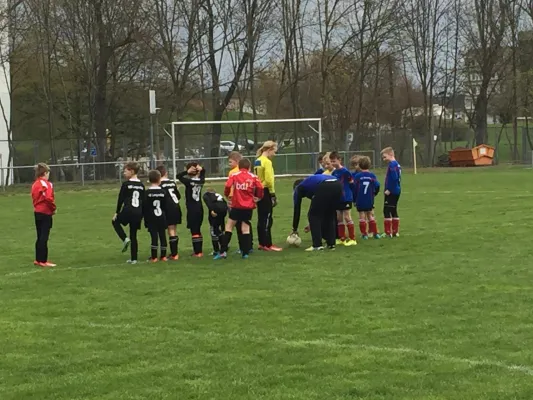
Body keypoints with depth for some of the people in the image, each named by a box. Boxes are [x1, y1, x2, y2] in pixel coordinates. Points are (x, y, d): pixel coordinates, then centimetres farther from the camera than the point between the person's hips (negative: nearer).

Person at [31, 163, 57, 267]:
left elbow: (34, 198, 13)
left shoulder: (35, 184, 12)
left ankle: (38, 259, 19)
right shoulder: (46, 184, -13)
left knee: (40, 237, 15)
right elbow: (49, 198, -23)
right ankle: (43, 261, -4)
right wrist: (54, 208, -9)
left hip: (37, 212, 8)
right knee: (44, 238, -5)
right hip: (46, 213, -8)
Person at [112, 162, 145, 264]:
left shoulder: (126, 184, -6)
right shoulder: (141, 185, 11)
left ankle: (125, 239, 0)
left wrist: (117, 212, 4)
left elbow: (120, 199, -5)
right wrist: (142, 214, 21)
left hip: (128, 211, -5)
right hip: (138, 213, 5)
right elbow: (143, 201, 14)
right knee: (133, 235, 13)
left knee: (115, 221, 23)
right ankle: (134, 258, 12)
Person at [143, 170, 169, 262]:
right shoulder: (163, 192, 0)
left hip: (151, 219, -2)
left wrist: (146, 219, 1)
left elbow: (144, 208, -8)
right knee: (162, 236, 8)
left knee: (154, 236, -2)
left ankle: (154, 257, -3)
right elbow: (166, 206, 4)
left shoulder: (147, 193, -9)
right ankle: (163, 256, 11)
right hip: (162, 218, 2)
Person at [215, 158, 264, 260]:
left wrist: (226, 195, 7)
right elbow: (260, 188, -8)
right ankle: (245, 252, 3)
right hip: (248, 206, 1)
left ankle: (223, 251, 2)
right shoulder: (253, 177, 1)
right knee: (245, 228, 7)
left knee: (229, 226, 7)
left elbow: (227, 186, -13)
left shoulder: (234, 175, -1)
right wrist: (259, 197, 11)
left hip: (236, 205, -1)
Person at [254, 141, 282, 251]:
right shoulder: (267, 162, -13)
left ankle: (262, 243, 17)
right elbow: (269, 180, -19)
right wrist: (273, 195, -13)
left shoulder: (257, 161, 12)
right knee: (267, 219, -5)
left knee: (261, 218, 12)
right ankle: (268, 245, -4)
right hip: (265, 192, -9)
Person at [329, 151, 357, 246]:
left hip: (346, 198, -8)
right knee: (339, 218, 10)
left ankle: (352, 239, -2)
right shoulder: (334, 173, 7)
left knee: (347, 217, -6)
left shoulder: (345, 171, -14)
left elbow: (351, 183, -10)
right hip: (338, 198, 8)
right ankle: (342, 238, 18)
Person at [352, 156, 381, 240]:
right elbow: (377, 186, -7)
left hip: (360, 201, -2)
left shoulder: (357, 176, -9)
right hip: (370, 201, 2)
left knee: (362, 217, 6)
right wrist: (373, 194, 13)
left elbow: (354, 188, -8)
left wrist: (354, 199, 4)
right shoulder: (372, 176, -4)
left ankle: (364, 234, 6)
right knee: (370, 216, 14)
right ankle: (375, 233, 13)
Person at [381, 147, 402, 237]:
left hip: (391, 192, -10)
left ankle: (388, 232, -6)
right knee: (393, 211, 14)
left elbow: (394, 178, -25)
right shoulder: (397, 164, 13)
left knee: (387, 211, -5)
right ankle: (395, 232, 17)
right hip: (397, 191, 10)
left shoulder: (392, 164, -15)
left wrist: (389, 189, -19)